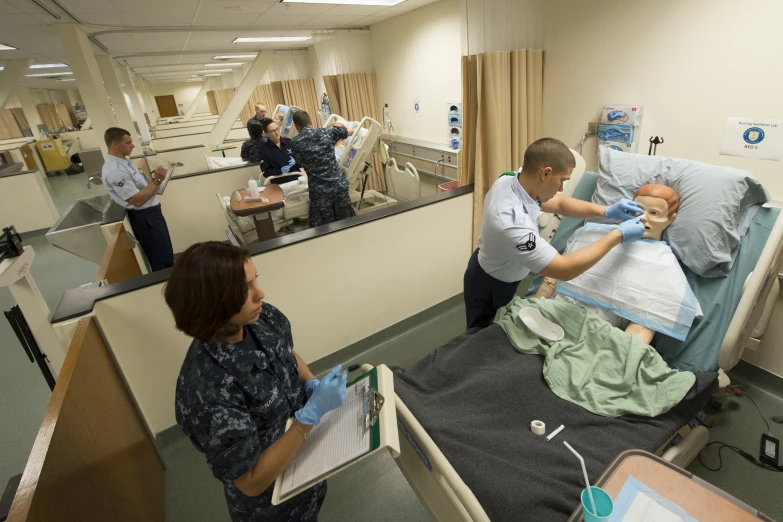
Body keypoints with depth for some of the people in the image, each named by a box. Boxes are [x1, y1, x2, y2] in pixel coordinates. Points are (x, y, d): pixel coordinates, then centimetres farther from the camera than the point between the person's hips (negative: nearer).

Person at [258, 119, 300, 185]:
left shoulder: (289, 142, 11)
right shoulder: (263, 151, 3)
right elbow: (265, 172, 0)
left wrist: (295, 161, -9)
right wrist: (280, 171, -16)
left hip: (297, 179, 3)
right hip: (280, 184, -2)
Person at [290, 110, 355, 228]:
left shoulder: (295, 143, 0)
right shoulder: (326, 132, 2)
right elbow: (351, 131, 17)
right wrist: (334, 126, 36)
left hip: (319, 191, -1)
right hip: (339, 185, 2)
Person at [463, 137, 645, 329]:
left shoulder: (512, 180, -16)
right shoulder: (512, 223, -42)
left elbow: (559, 204, 2)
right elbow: (566, 269, -33)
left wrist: (607, 212, -9)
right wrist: (618, 235, -24)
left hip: (500, 274, 8)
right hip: (491, 288, -8)